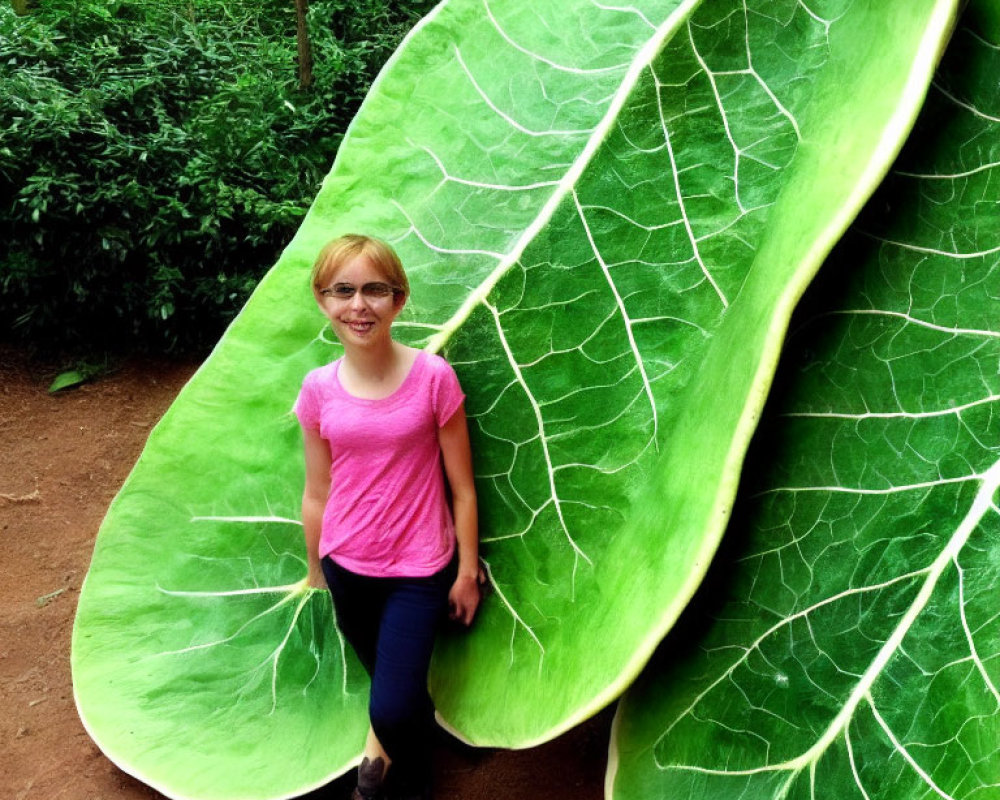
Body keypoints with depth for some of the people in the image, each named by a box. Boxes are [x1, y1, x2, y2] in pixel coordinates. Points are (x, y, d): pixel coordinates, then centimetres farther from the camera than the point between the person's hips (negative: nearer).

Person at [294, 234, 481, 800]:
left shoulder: (433, 377, -14)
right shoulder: (319, 390, -6)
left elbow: (461, 487, -7)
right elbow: (316, 493, 6)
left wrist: (468, 570, -3)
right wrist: (317, 572, 14)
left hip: (419, 569, -3)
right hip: (348, 569, 3)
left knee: (392, 708, -8)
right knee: (394, 693, 17)